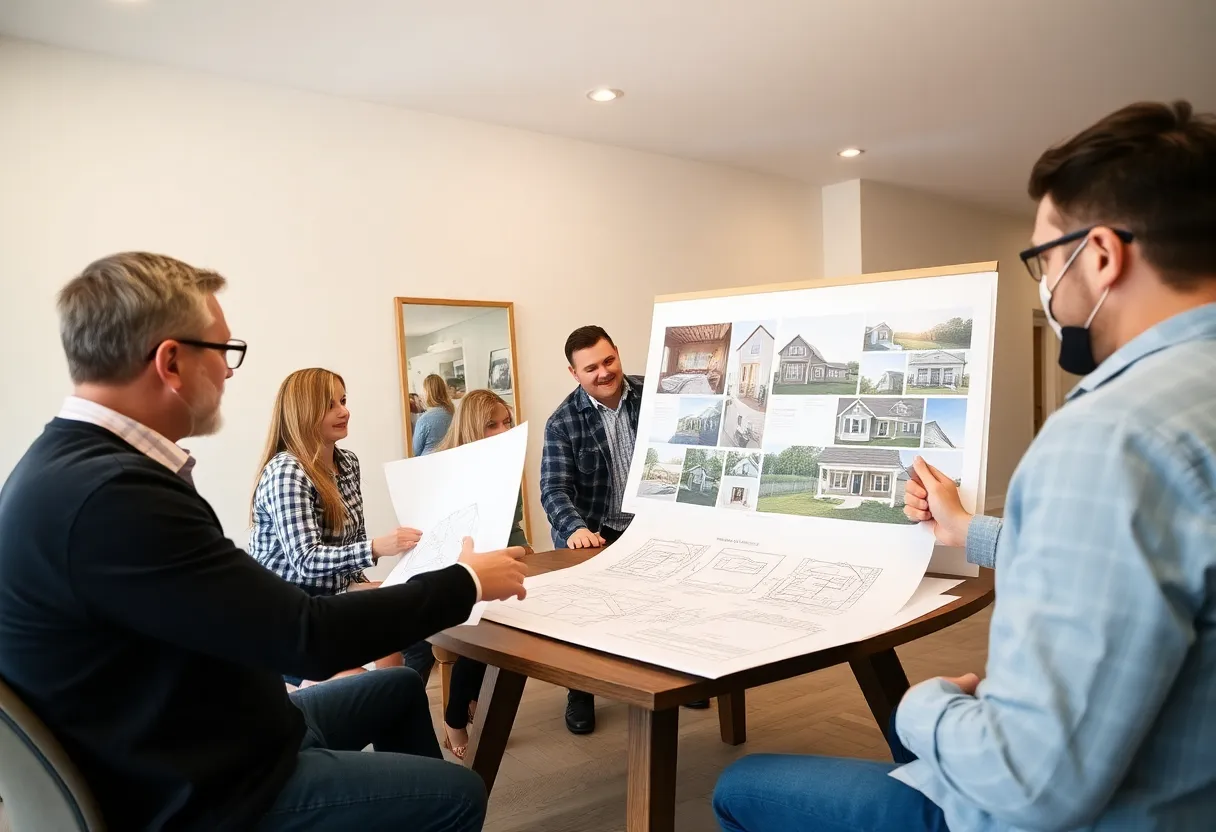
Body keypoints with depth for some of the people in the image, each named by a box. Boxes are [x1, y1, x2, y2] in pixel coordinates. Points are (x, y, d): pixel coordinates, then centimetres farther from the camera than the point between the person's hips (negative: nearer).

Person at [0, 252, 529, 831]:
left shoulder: (80, 464, -2)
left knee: (399, 688, 24)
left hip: (202, 737, 9)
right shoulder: (108, 494, -32)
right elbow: (308, 637, -29)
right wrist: (467, 582, -16)